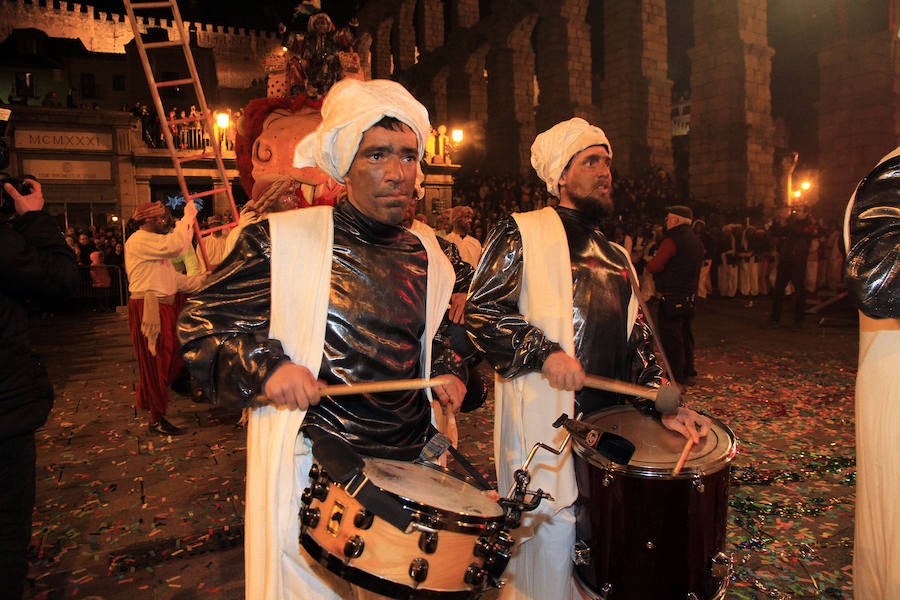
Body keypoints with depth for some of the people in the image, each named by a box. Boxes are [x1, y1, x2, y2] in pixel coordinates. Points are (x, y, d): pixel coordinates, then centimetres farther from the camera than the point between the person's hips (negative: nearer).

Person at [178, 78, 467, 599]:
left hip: (413, 465, 5)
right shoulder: (281, 240, -8)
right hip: (312, 467, -4)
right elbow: (201, 321, -3)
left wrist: (448, 372, 3)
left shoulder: (428, 255, 7)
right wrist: (265, 362, -19)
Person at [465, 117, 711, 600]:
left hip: (611, 422, 6)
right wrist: (544, 353, -19)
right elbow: (480, 311, -9)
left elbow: (638, 338, 16)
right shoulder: (521, 234, -1)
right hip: (545, 421, -6)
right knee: (553, 533, -1)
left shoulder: (616, 257, 18)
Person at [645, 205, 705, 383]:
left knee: (670, 337, -2)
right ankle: (688, 370, 27)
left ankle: (675, 376, 2)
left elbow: (654, 266, -21)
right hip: (690, 296, 9)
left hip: (671, 297, -9)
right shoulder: (697, 241, 13)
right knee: (686, 334, 18)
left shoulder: (672, 240, -16)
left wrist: (648, 263, 0)